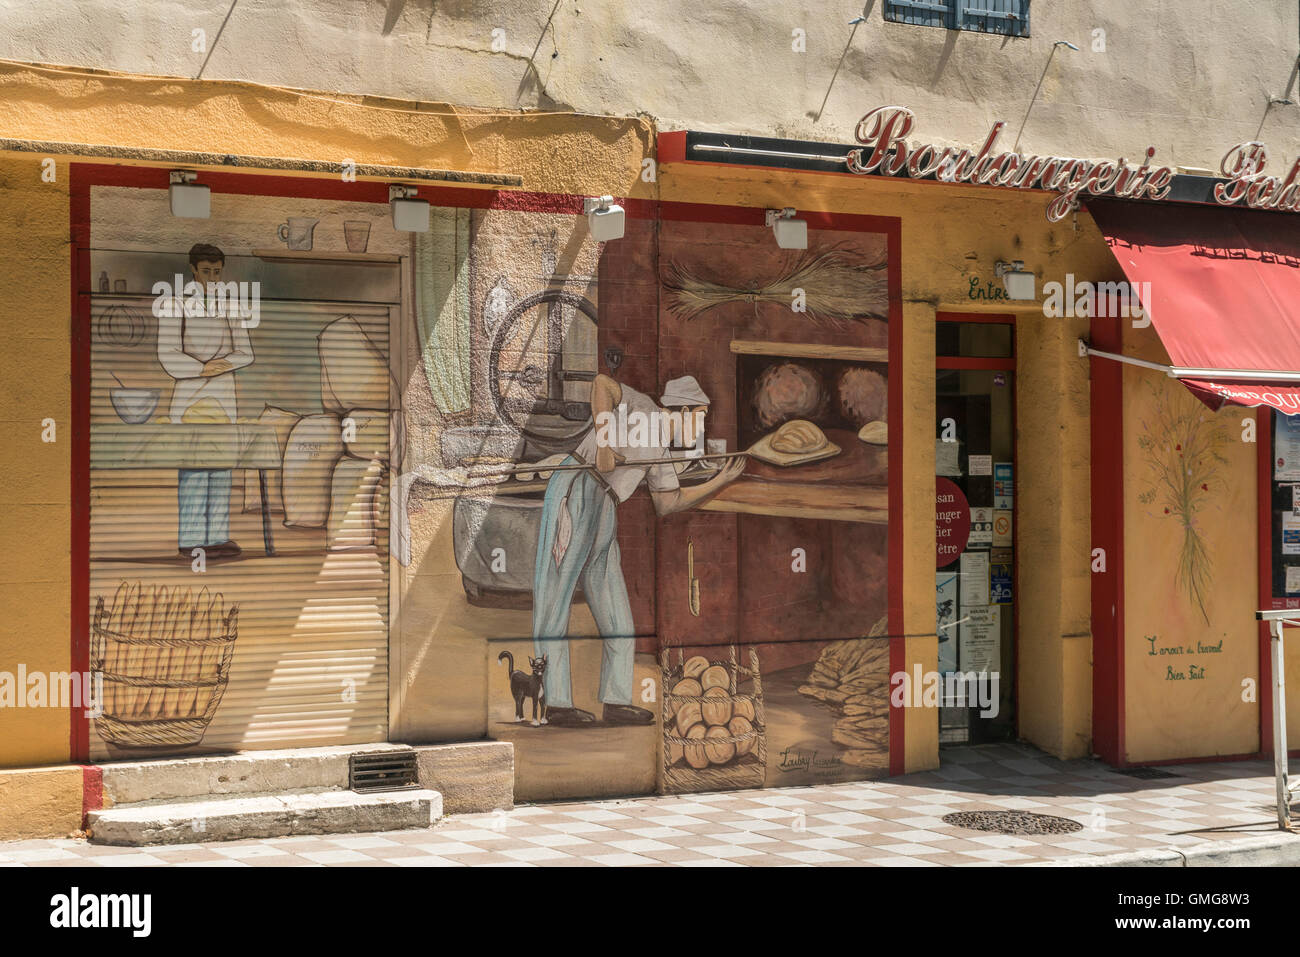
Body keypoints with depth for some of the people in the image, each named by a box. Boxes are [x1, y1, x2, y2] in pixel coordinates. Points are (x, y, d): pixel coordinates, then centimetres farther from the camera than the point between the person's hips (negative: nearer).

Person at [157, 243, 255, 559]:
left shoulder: (229, 307, 15)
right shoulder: (175, 304, 1)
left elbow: (245, 352, 10)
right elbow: (168, 354, -6)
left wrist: (222, 364, -8)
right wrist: (203, 369, -11)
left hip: (224, 394, 5)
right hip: (189, 394, -5)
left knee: (222, 466, 2)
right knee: (193, 465, -9)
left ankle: (217, 537, 5)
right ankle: (190, 540, -7)